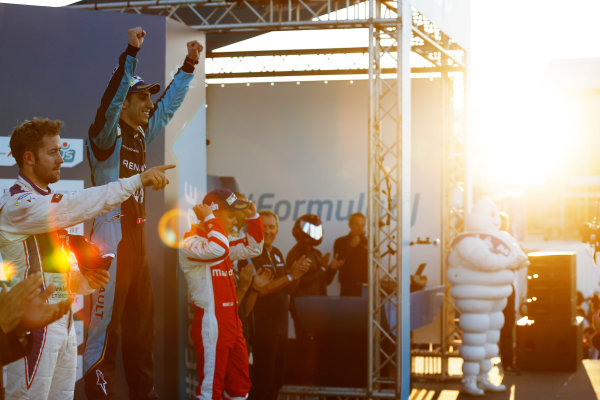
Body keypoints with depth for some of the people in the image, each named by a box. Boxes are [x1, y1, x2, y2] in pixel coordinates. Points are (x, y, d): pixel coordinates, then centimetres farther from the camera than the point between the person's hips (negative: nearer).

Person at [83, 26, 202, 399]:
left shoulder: (141, 134, 15)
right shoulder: (107, 133, -7)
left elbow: (169, 103, 27)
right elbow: (112, 97, -25)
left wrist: (189, 64, 24)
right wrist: (131, 53, -33)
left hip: (137, 234, 9)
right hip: (112, 232, -9)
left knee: (142, 323, 13)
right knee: (106, 322, -10)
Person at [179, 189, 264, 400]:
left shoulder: (218, 239, 18)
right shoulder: (190, 243, -13)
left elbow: (253, 247, 25)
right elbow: (218, 249, -33)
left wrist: (252, 216, 14)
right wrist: (209, 219, -20)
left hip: (231, 322, 10)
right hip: (211, 325, -10)